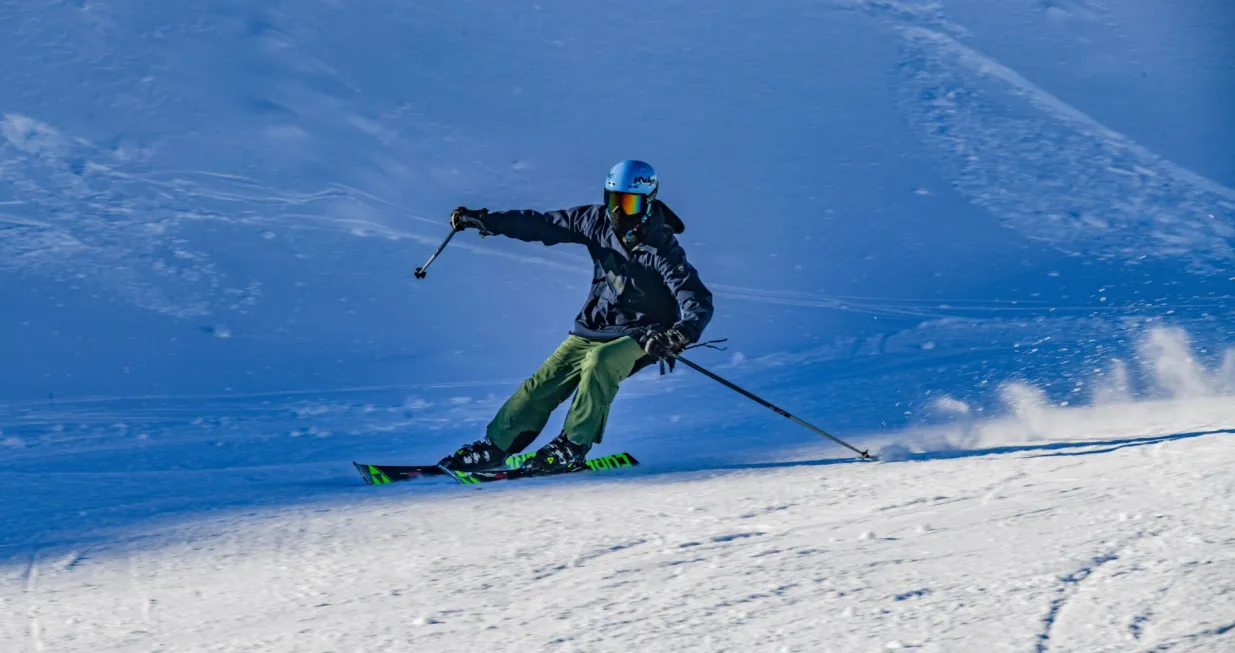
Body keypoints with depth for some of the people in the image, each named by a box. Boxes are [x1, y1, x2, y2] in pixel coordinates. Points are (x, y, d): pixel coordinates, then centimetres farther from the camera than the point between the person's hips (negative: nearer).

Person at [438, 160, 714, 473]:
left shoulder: (662, 250, -21)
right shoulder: (598, 221, -5)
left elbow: (698, 300, -30)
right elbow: (544, 225, 3)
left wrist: (684, 332, -51)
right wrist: (485, 220, 0)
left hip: (640, 338, -5)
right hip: (593, 329, 5)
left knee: (600, 360, -34)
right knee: (542, 385, -6)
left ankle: (573, 447, -23)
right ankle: (494, 447, 5)